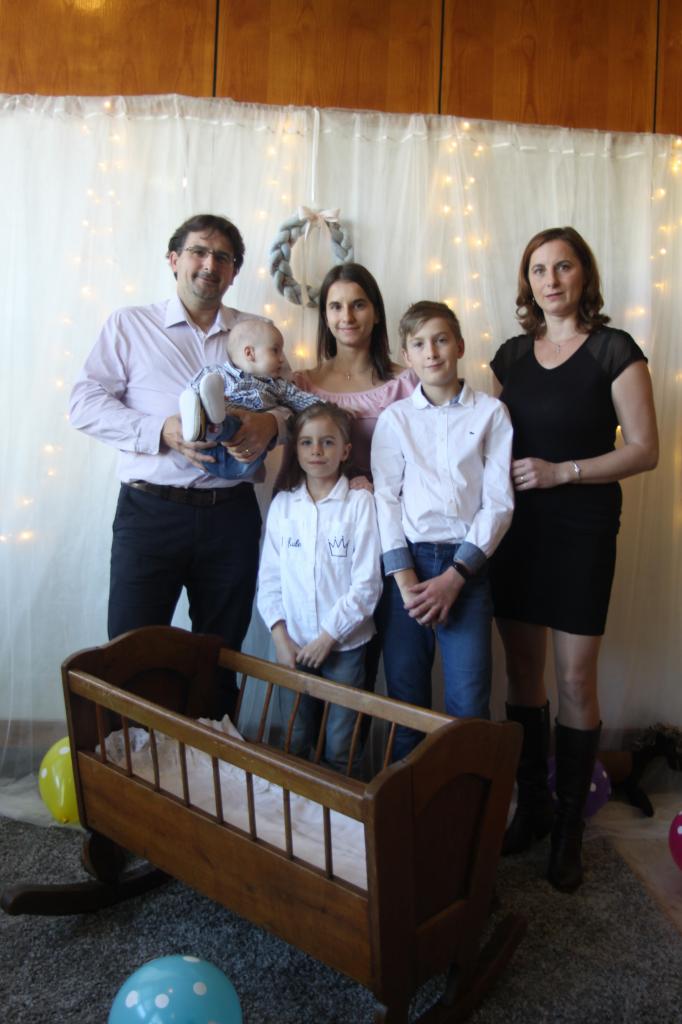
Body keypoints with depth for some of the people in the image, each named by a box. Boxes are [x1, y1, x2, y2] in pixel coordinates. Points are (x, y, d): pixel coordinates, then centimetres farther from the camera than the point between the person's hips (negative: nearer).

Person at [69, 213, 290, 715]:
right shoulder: (130, 325, 8)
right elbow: (86, 402, -1)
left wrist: (272, 421, -13)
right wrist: (162, 432, -17)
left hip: (231, 512, 2)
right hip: (150, 509, -2)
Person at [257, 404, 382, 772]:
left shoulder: (360, 502, -7)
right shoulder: (282, 504, 3)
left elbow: (367, 582, -10)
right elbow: (269, 576, 4)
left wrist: (328, 635, -11)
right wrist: (279, 635, -6)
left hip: (345, 644, -3)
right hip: (294, 645, 3)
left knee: (340, 748, 6)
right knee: (293, 743, 13)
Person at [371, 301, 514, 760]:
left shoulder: (491, 412, 6)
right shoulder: (394, 417, 10)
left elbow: (499, 501, 0)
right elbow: (385, 497, 3)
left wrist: (455, 575, -9)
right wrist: (404, 576, -8)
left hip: (466, 564, -1)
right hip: (407, 562, 1)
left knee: (469, 702, -3)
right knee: (405, 696, 7)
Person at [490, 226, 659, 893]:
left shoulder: (613, 350, -3)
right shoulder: (512, 354, 11)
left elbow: (644, 450, -7)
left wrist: (563, 471, -17)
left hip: (582, 529, -4)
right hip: (517, 529, 5)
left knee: (574, 680, 0)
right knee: (522, 674, 10)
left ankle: (570, 827, 17)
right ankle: (531, 806, 27)